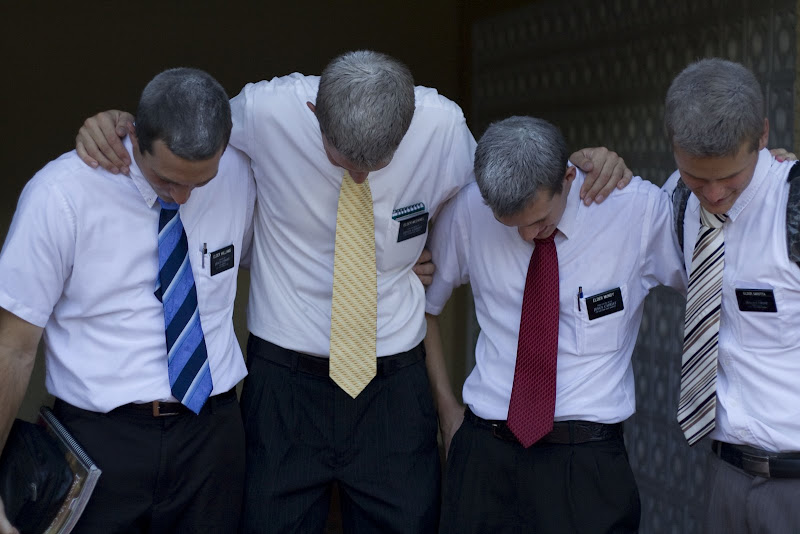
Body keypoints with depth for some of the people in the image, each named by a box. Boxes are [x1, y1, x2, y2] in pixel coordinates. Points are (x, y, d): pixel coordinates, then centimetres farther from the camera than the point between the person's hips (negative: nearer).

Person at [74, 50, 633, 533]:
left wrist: (585, 162, -8)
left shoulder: (442, 124, -12)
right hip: (286, 375, -1)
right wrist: (115, 123, -13)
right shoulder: (266, 111, -15)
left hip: (394, 380, 1)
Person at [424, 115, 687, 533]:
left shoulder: (640, 209, -8)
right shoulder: (467, 211, -3)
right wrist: (446, 406, 10)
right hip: (484, 451, 2)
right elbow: (422, 304, 11)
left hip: (588, 462, -2)